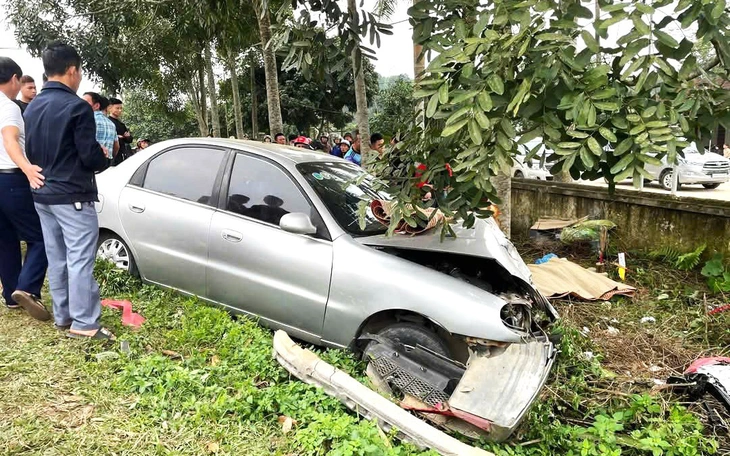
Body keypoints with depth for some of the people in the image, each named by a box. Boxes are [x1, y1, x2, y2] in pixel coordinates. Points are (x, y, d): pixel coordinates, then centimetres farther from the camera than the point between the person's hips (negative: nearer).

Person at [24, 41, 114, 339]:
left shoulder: (32, 107, 10)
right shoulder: (77, 106, -15)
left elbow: (30, 152, 15)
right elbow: (90, 156, -16)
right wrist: (104, 161, 4)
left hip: (42, 194, 8)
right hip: (72, 196, -8)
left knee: (56, 259, 13)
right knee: (79, 260, -5)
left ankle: (62, 316, 22)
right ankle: (84, 324, -1)